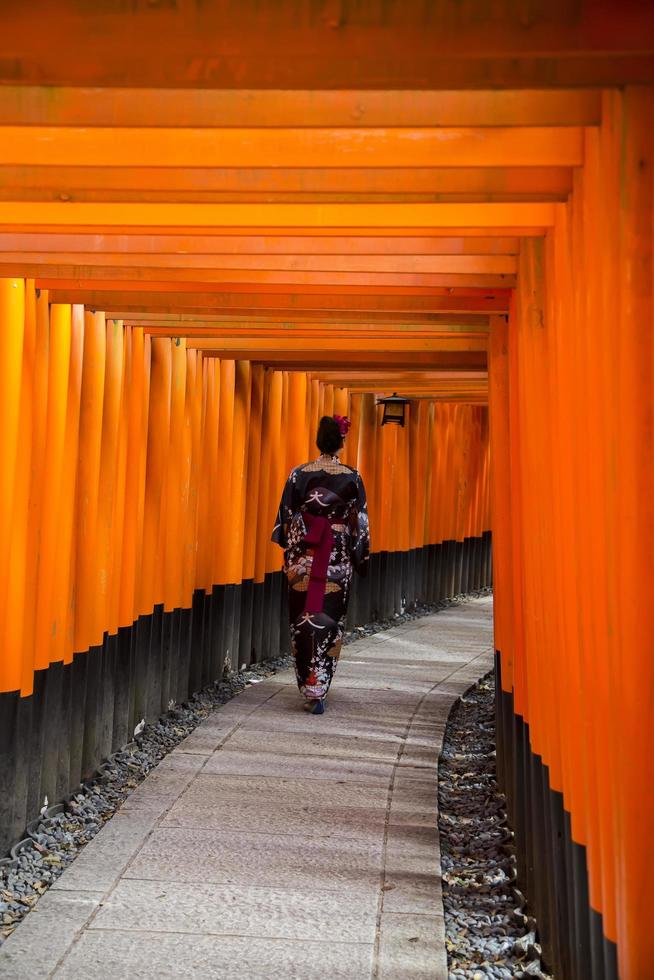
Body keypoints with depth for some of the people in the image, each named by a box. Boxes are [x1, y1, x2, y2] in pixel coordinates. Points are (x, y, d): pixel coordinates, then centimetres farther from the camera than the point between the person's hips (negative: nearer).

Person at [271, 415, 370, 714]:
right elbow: (359, 523, -1)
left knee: (303, 620, 11)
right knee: (329, 622, 6)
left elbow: (286, 518, 1)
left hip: (303, 559, 1)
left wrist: (290, 556, 12)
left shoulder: (299, 474, -3)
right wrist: (361, 560, 9)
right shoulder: (352, 478, -4)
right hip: (338, 561, -1)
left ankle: (307, 687, 19)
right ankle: (318, 689, 3)